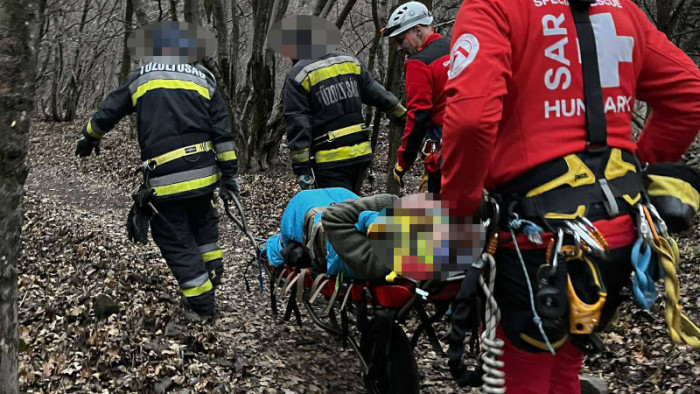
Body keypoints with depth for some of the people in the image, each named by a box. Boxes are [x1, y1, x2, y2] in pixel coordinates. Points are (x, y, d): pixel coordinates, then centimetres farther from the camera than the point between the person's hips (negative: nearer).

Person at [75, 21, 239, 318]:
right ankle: (213, 273, 30)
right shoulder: (204, 79, 9)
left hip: (164, 179, -3)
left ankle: (202, 303, 9)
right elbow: (223, 133, 4)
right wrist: (229, 174, 8)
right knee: (202, 222, 29)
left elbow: (106, 113, 15)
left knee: (176, 241, 7)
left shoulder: (141, 77, 6)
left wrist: (89, 139, 34)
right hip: (204, 172, 3)